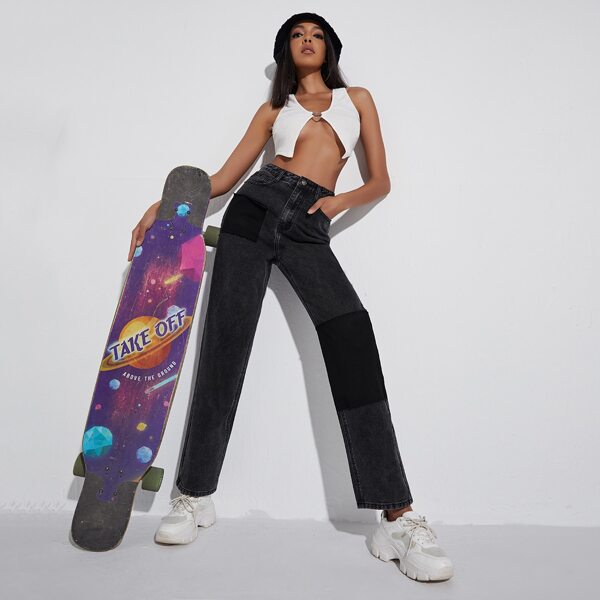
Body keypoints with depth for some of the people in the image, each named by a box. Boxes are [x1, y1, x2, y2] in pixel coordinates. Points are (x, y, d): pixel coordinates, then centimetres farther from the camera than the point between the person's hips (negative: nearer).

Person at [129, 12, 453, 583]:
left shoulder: (357, 98, 24)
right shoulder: (274, 108, 24)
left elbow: (380, 181, 16)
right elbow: (224, 176, 18)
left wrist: (339, 201, -4)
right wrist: (166, 204, 6)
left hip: (308, 229, -1)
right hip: (255, 207, 2)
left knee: (351, 336, -24)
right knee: (224, 343, -6)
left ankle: (397, 518, -24)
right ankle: (195, 496, 9)